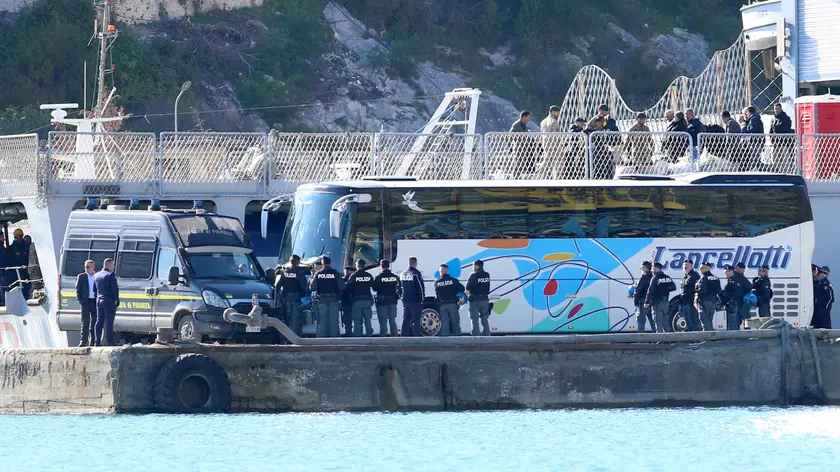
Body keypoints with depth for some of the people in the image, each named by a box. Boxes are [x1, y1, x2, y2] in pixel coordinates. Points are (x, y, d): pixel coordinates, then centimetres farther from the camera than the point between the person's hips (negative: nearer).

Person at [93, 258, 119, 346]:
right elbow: (115, 289, -13)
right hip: (109, 301, -7)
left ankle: (97, 341, 7)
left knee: (99, 322, 9)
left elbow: (94, 289, 16)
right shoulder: (110, 275, -10)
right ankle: (109, 342, -8)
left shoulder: (96, 275, 12)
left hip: (99, 301, 7)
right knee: (109, 322, -6)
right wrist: (116, 299, -4)